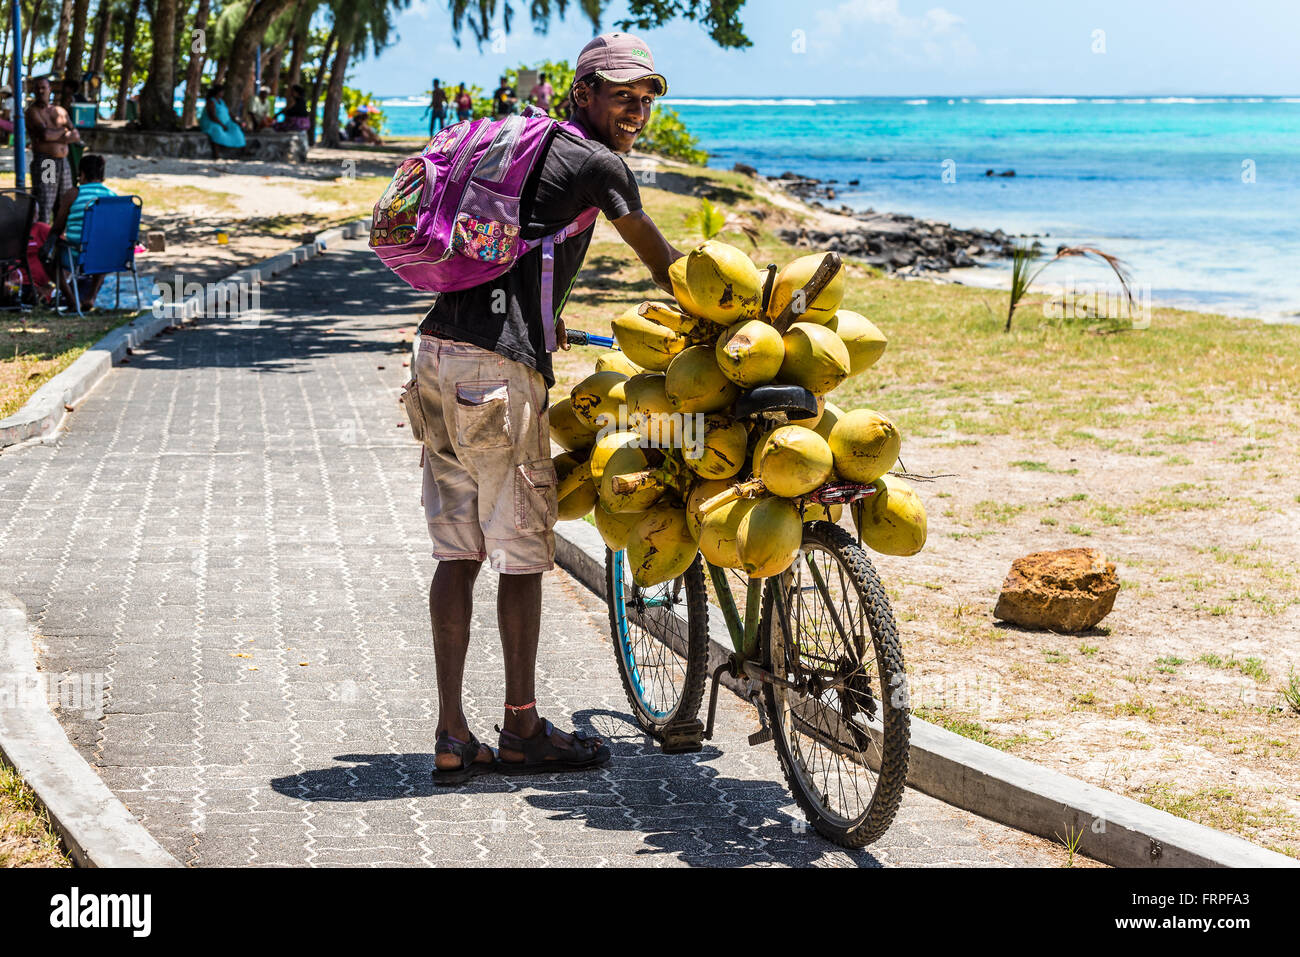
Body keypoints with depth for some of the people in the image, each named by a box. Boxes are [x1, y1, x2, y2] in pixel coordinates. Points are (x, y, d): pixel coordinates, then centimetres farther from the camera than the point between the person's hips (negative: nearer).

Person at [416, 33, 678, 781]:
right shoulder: (597, 163, -3)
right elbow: (661, 259, 9)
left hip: (440, 354, 9)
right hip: (499, 368, -9)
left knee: (458, 550, 9)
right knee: (526, 551, 3)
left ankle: (453, 737, 10)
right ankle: (523, 731, 12)